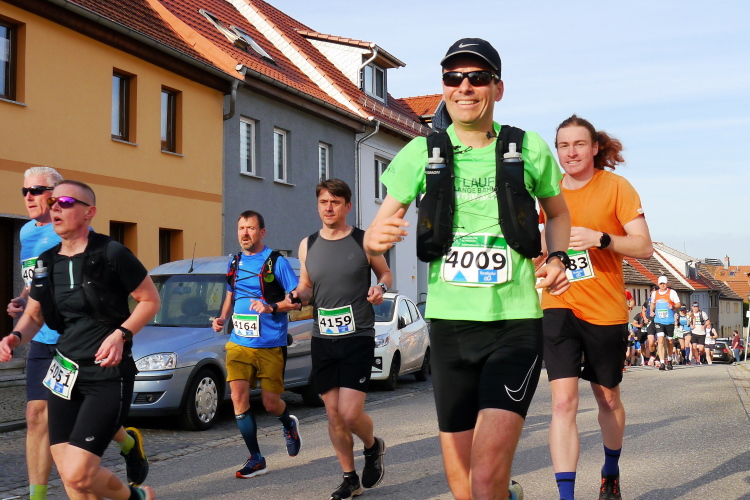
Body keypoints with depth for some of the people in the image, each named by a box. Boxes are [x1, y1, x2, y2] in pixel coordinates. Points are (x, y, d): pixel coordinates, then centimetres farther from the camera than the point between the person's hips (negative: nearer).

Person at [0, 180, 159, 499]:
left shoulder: (111, 254, -11)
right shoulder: (46, 263, 7)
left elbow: (150, 299, -4)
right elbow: (33, 315, 19)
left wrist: (121, 334, -19)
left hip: (108, 375, -6)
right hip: (65, 374, 6)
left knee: (77, 474, -13)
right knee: (68, 474, 4)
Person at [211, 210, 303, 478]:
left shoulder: (276, 262, -6)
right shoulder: (235, 263, 12)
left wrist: (271, 307, -23)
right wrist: (223, 318, 6)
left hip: (270, 346, -4)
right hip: (239, 343, 4)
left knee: (270, 403, 0)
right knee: (238, 397, -7)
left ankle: (289, 425, 37)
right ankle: (256, 459, 4)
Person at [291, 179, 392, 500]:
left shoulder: (364, 241, -4)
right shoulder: (308, 245, 6)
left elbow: (385, 273, 10)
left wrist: (381, 288, -13)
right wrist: (295, 296, -6)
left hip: (358, 338, -4)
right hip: (322, 340, 4)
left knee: (350, 414, -12)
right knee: (333, 414, 8)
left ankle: (373, 446, 22)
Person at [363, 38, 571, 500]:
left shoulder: (529, 149, 1)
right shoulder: (422, 153, 2)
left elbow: (558, 213, 20)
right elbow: (375, 237, 2)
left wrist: (558, 259, 1)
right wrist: (376, 238, -21)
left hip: (515, 324, -2)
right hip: (449, 323, 2)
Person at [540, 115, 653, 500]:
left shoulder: (615, 186, -5)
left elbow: (644, 246, -11)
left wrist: (600, 238, -26)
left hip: (606, 309, -1)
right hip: (559, 306, 1)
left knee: (608, 398, 17)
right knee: (563, 402, -12)